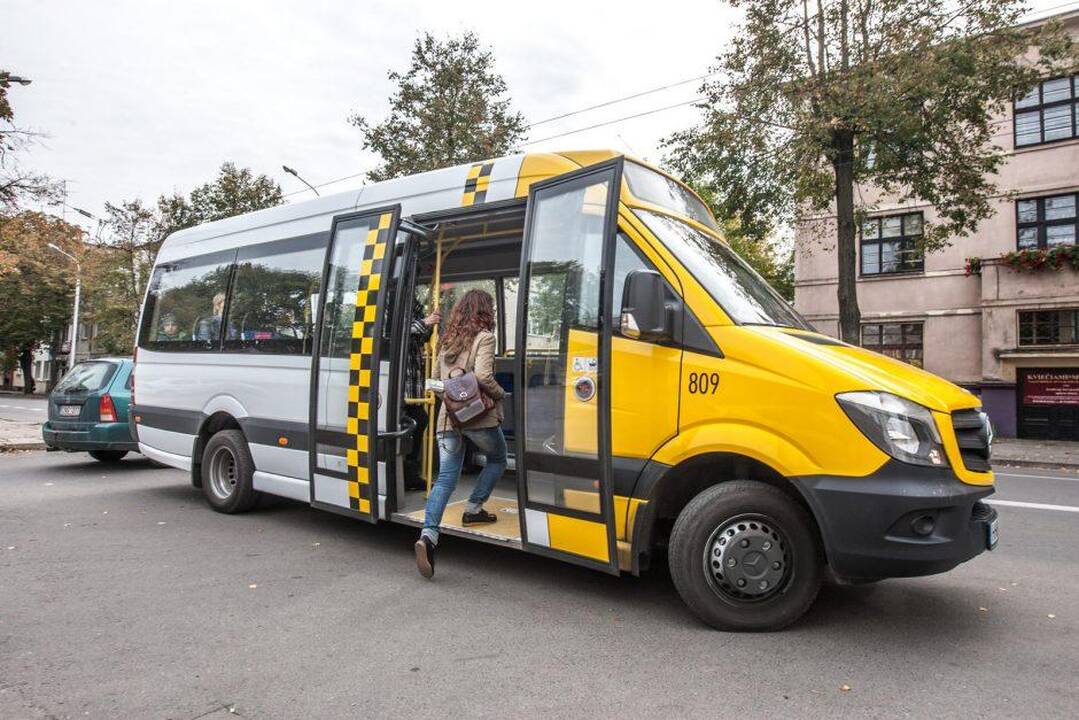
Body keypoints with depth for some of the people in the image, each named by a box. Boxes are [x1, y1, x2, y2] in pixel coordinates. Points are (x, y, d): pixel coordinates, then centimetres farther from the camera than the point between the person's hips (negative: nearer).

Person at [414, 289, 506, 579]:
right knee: (497, 460, 22)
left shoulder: (447, 340, 15)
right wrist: (500, 394, -2)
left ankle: (428, 534, -15)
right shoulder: (484, 338, -6)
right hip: (479, 416, -5)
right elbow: (483, 376, -18)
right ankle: (473, 510, 17)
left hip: (448, 417, 6)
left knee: (445, 478, 2)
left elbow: (435, 377, 21)